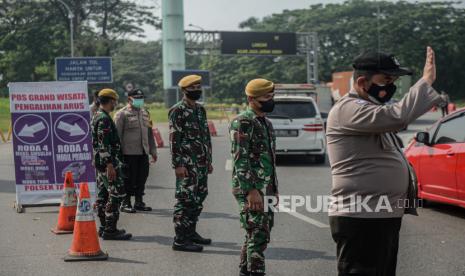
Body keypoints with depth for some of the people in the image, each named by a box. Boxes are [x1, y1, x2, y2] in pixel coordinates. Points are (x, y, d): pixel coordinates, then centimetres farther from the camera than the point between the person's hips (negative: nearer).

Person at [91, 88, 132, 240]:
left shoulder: (97, 116, 16)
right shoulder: (104, 119, -17)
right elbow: (104, 145, -23)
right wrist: (110, 165, -25)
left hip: (100, 163, 11)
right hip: (108, 163, -11)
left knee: (103, 195, 12)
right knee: (116, 195, -9)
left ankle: (104, 227, 18)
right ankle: (110, 230, -9)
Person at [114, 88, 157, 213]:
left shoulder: (145, 113, 15)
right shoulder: (122, 114, -6)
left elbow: (149, 133, 20)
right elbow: (117, 135, -9)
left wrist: (153, 150, 17)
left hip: (143, 152, 6)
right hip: (129, 153, -6)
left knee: (142, 177, 9)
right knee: (129, 179, -2)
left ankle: (139, 202, 20)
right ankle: (125, 203, 9)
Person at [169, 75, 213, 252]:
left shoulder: (200, 110, 16)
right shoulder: (177, 111, -10)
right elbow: (174, 139, -14)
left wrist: (209, 161, 18)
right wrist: (178, 164, -19)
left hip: (202, 164, 8)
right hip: (187, 165, -8)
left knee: (198, 199, 13)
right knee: (185, 200, -8)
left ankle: (191, 232, 24)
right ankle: (180, 239, -5)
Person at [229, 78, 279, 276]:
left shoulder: (266, 123, 17)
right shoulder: (243, 122, -12)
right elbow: (240, 159, -18)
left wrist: (274, 190, 21)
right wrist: (251, 190, -23)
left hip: (266, 190, 9)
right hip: (251, 191, -9)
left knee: (254, 237, 13)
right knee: (258, 237, -11)